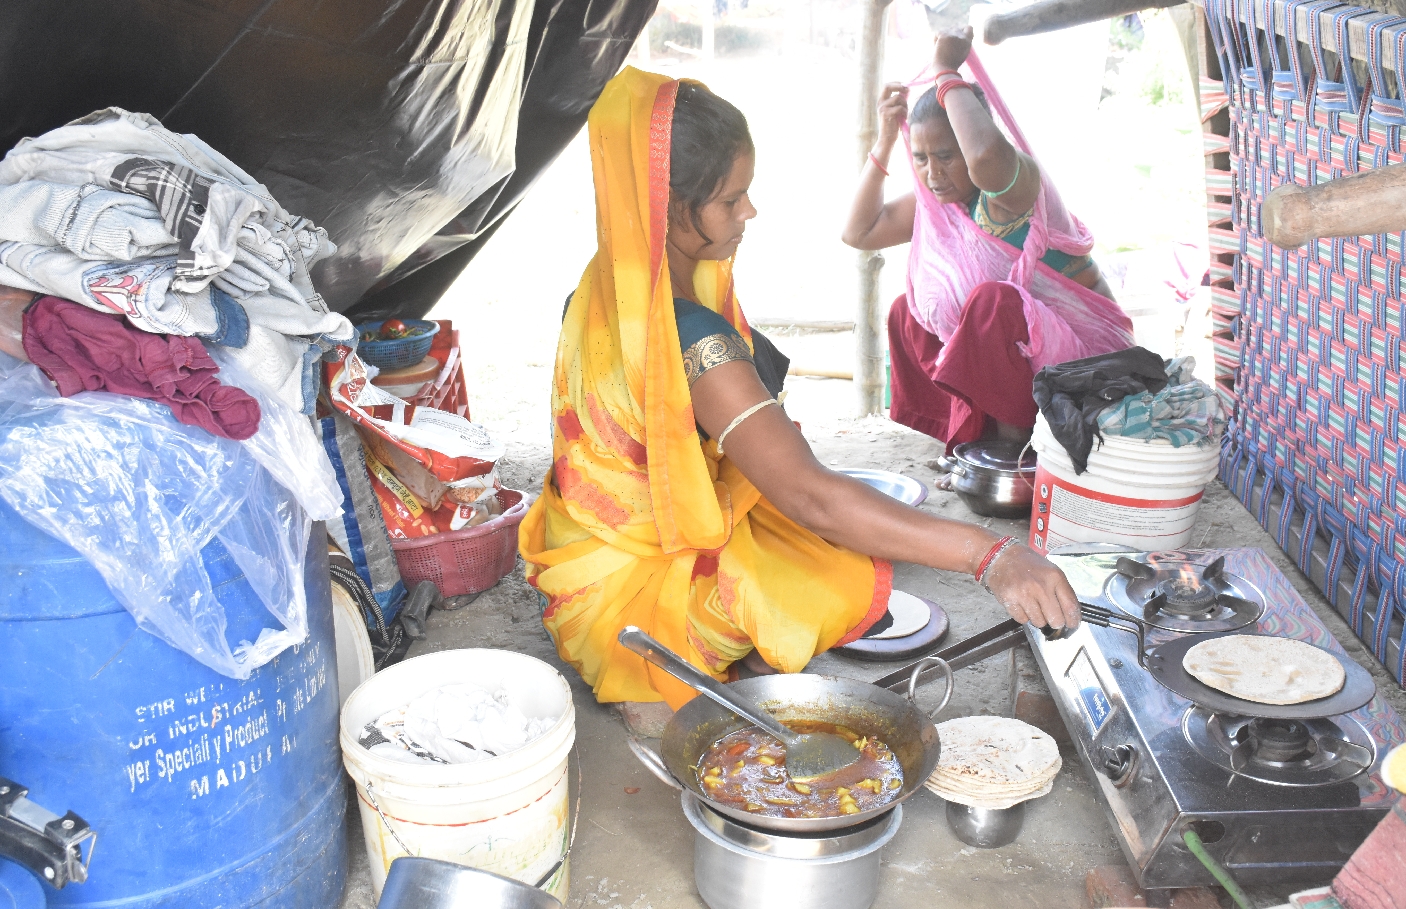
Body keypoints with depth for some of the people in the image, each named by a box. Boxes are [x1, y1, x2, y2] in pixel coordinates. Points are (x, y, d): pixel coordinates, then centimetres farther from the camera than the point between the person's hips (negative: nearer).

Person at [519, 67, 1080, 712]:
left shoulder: (609, 287, -3)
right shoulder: (690, 340, -34)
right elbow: (810, 496, -40)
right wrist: (990, 556, -42)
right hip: (631, 591, -9)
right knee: (863, 579, -11)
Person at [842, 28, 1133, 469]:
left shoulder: (1016, 184, -23)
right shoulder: (935, 197, 2)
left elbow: (985, 156, -48)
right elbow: (859, 232, 6)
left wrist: (947, 73, -32)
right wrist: (885, 141, -3)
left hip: (1084, 349, -9)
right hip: (1013, 347, 9)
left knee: (992, 301, -35)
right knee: (907, 312, 4)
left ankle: (1015, 440, -15)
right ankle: (971, 430, 5)